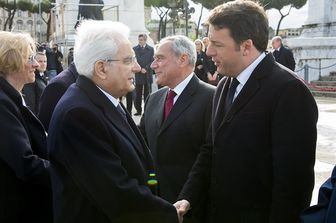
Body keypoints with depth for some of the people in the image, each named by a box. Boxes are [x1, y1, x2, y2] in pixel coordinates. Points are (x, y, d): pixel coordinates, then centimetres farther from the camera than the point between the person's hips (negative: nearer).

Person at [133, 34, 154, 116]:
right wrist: (140, 69, -12)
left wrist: (146, 69, -11)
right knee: (138, 94, 3)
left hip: (148, 74, 0)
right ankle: (138, 110, 9)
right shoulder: (135, 49, 4)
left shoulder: (150, 49, 5)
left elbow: (152, 61, 1)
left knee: (147, 93, 4)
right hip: (138, 74, 0)